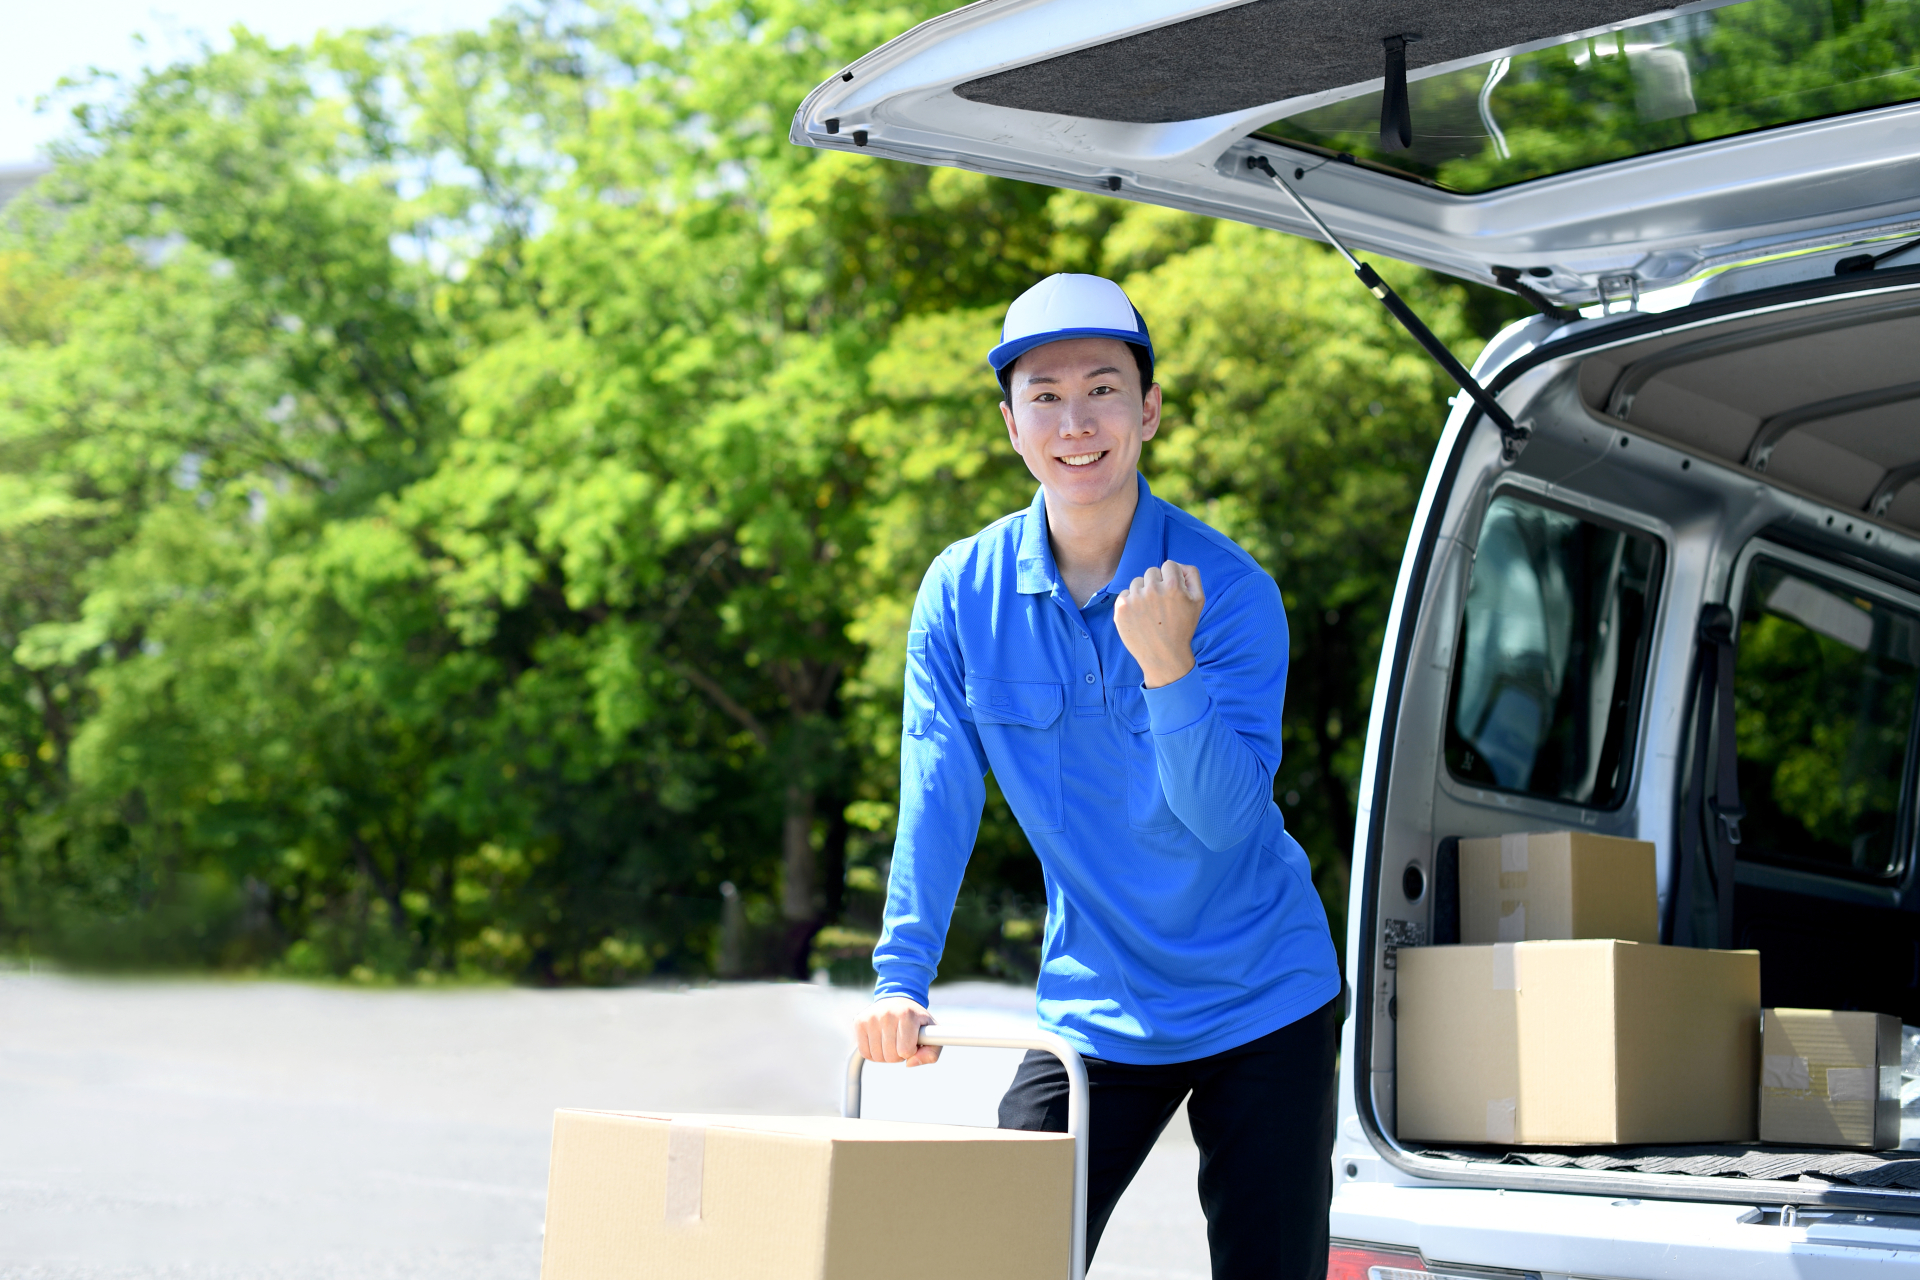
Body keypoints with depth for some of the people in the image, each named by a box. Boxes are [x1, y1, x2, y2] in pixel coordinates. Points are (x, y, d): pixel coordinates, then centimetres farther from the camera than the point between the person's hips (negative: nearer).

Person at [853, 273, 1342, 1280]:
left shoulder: (1230, 588, -15)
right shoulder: (961, 593, -6)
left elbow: (1225, 817, -21)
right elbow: (938, 804, -5)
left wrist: (1168, 665, -36)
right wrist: (901, 979, -15)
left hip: (1262, 1003, -2)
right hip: (1093, 1009, 2)